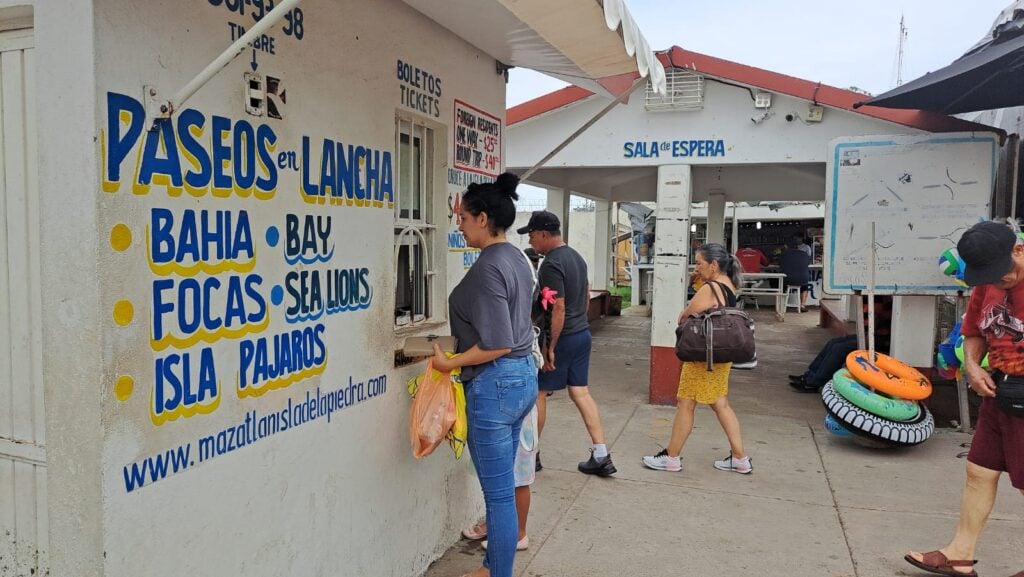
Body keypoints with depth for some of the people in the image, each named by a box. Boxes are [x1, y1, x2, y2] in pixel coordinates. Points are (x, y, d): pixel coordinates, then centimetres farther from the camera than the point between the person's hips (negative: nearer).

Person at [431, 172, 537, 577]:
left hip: (494, 384, -10)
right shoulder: (517, 259, 9)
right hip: (524, 376, 10)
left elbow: (497, 345, -23)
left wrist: (450, 363, -12)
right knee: (503, 483, 21)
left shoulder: (487, 268, -19)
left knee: (498, 492, 3)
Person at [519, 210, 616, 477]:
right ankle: (601, 456, 10)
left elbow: (558, 308, -23)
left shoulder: (551, 265, -18)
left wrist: (549, 348, -19)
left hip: (562, 337, -9)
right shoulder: (576, 257, 11)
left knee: (538, 393, 5)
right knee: (580, 392, 11)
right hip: (583, 334, 9)